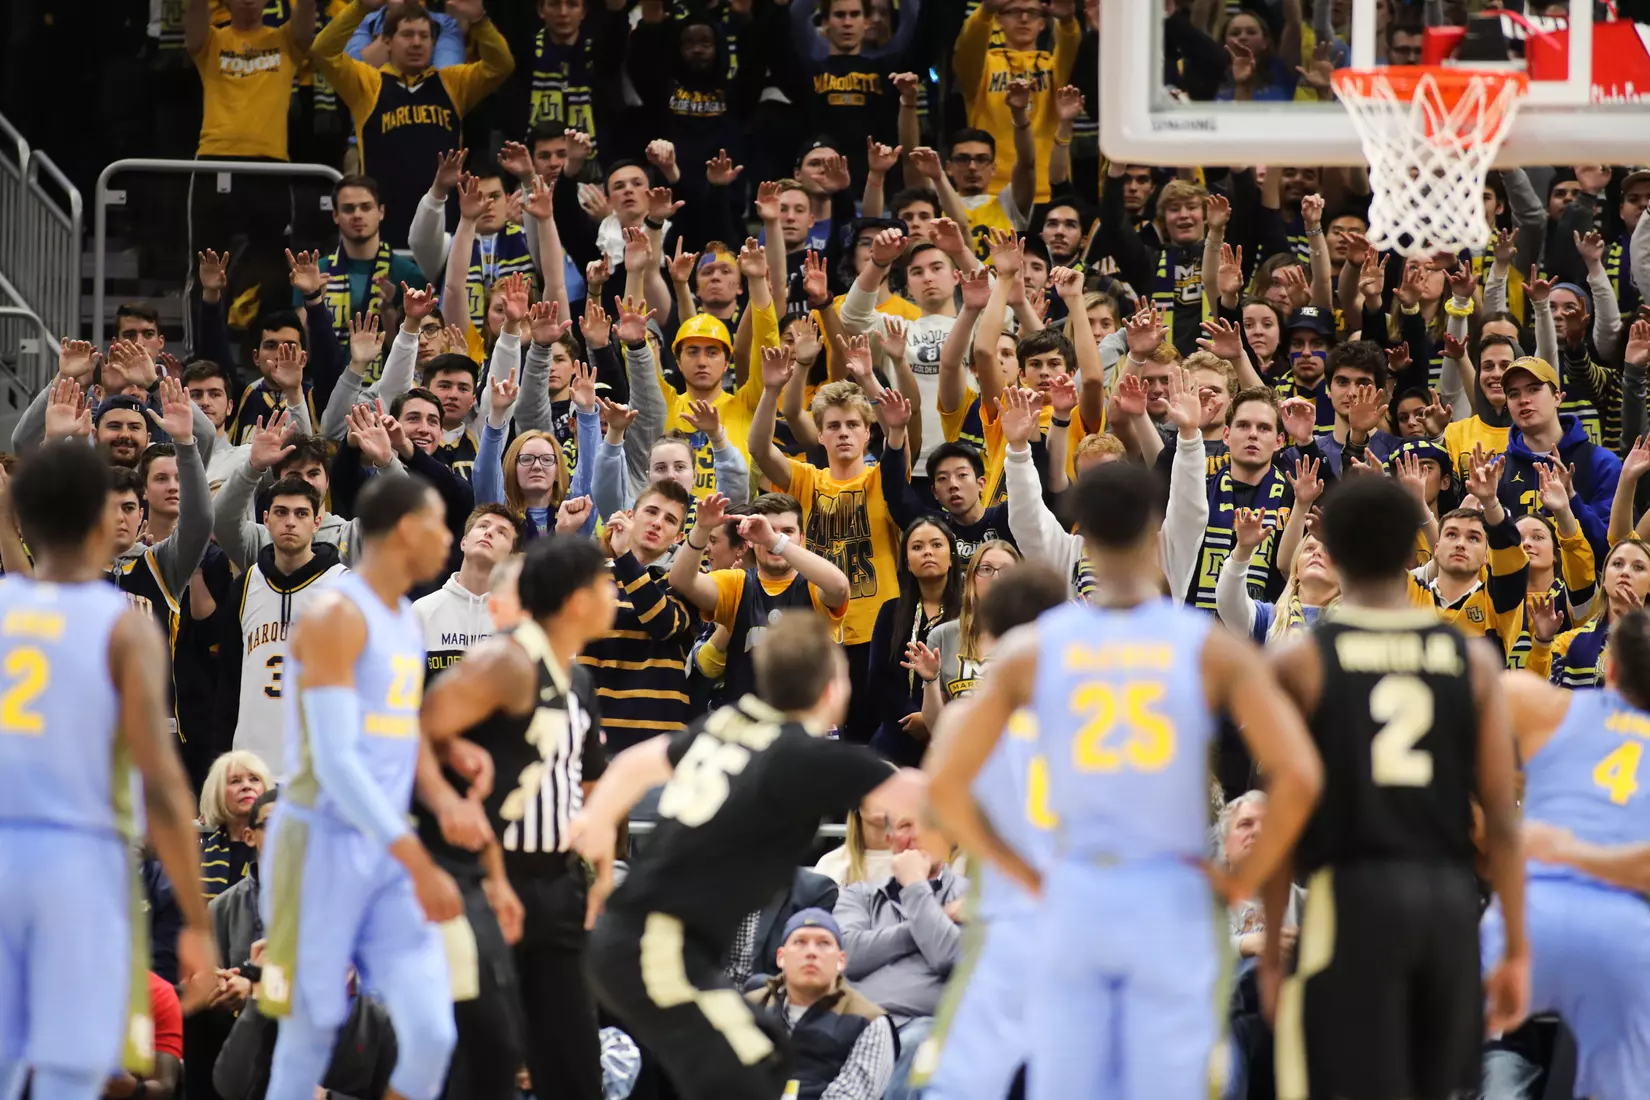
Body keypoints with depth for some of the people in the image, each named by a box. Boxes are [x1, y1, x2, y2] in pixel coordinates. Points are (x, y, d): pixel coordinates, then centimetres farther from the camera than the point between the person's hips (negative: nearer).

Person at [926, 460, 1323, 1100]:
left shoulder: (1029, 651, -1)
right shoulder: (1214, 650, -4)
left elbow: (945, 784, -3)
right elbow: (1297, 777, -13)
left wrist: (1022, 874, 7)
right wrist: (1246, 880, -1)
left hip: (1074, 899, 1)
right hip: (1171, 901, -1)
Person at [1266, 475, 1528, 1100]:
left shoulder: (1299, 662, -2)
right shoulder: (1472, 660, 6)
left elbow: (1282, 815, -3)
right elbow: (1502, 818, 3)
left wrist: (1272, 949, 3)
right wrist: (1517, 948, 8)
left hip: (1349, 896, -3)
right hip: (1451, 899, 3)